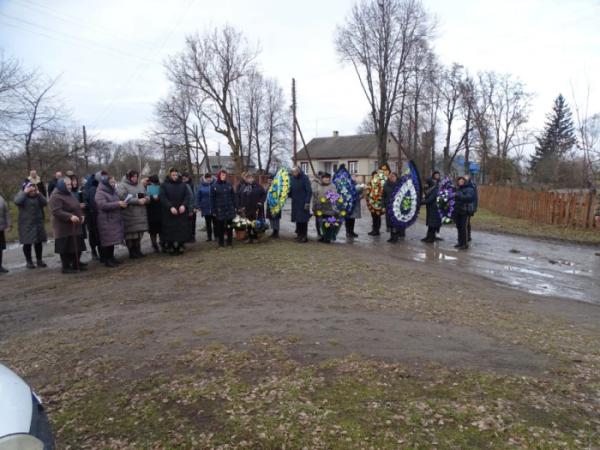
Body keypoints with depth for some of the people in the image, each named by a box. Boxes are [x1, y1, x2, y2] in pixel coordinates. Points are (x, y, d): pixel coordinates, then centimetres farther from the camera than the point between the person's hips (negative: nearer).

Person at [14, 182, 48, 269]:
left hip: (38, 223, 3)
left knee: (39, 242, 8)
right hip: (26, 224, -3)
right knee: (27, 243, 0)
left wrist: (38, 193, -12)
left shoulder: (37, 196, 6)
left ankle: (39, 260, 19)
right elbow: (17, 202, -23)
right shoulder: (20, 195, -1)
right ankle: (29, 261, 10)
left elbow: (45, 202, -9)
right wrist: (25, 192, -19)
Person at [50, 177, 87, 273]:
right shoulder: (56, 196, -15)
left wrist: (81, 215, 9)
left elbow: (77, 207, 25)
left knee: (77, 246, 11)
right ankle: (66, 267, 5)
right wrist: (70, 216, -32)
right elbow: (56, 211, -24)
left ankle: (76, 264, 22)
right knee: (66, 247, -4)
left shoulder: (70, 194, 15)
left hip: (75, 226, 9)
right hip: (64, 227, -9)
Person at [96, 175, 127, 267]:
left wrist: (122, 204, 4)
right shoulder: (100, 193, -9)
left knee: (112, 240, 9)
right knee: (107, 241, -6)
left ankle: (111, 258, 18)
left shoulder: (113, 191, 16)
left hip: (115, 220, 8)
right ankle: (107, 260, 0)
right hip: (106, 221, -8)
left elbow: (117, 205, 26)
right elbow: (103, 205, -23)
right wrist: (118, 204, -23)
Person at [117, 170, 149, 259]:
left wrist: (145, 200, -9)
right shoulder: (122, 186, -4)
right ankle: (132, 252, 8)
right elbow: (124, 198, -18)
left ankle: (137, 250, 21)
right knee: (131, 234, -3)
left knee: (139, 233, 9)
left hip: (141, 214, 6)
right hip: (129, 214, -6)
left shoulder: (140, 185, 16)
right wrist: (138, 201, -18)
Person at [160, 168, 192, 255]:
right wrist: (170, 207, -18)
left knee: (182, 230, 0)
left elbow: (187, 196, 4)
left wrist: (184, 205, -13)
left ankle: (180, 247, 9)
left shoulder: (183, 185, 11)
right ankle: (171, 248, 3)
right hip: (169, 213, -2)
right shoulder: (164, 185, 3)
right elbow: (162, 197, -6)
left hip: (181, 212, 2)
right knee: (170, 231, -3)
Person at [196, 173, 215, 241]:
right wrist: (198, 206, -1)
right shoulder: (201, 185, -1)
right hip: (206, 208, 2)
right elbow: (198, 197, 2)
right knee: (208, 223, 11)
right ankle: (209, 237, 20)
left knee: (215, 223, 5)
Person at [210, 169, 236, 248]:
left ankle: (230, 242, 18)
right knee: (220, 227, 4)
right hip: (219, 210, -1)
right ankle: (221, 243, 13)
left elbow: (233, 196, 6)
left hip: (229, 209, 2)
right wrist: (213, 210, -4)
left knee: (229, 226, 8)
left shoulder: (229, 185, 5)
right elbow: (212, 199, 0)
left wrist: (234, 207, 1)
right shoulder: (214, 186, 0)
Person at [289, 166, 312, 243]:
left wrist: (307, 202, -18)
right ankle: (299, 234, 20)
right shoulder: (292, 178, 7)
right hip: (295, 203, 6)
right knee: (297, 219, 10)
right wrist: (288, 194, -2)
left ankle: (304, 236, 5)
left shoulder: (304, 178, -12)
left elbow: (309, 191, -13)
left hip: (303, 203, -6)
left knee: (303, 219, -2)